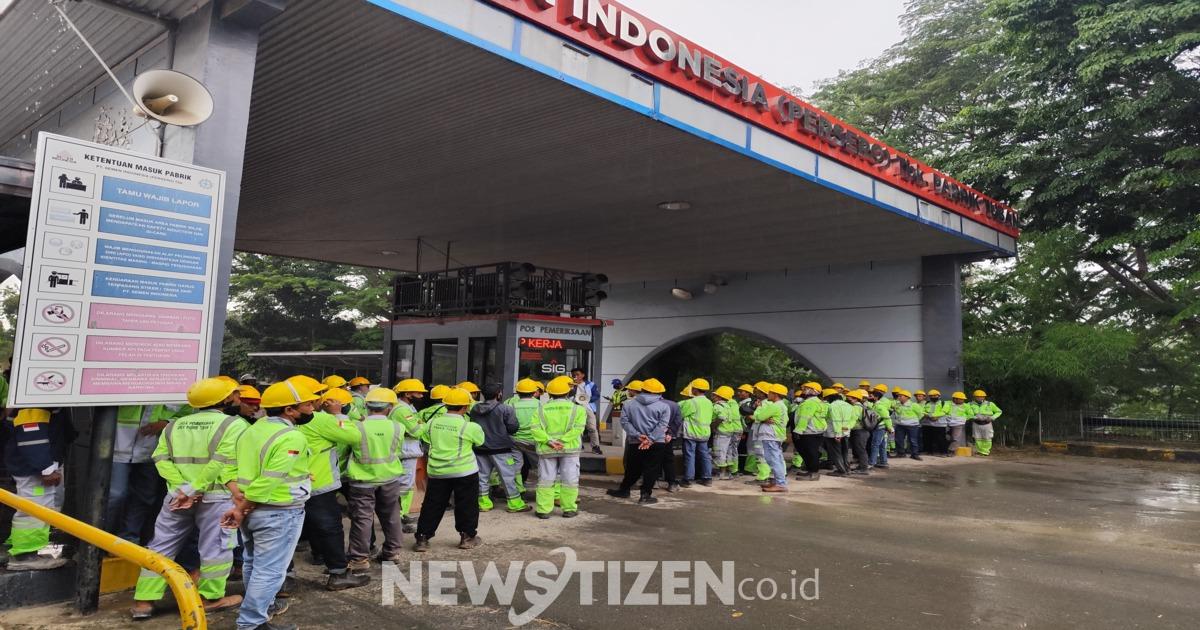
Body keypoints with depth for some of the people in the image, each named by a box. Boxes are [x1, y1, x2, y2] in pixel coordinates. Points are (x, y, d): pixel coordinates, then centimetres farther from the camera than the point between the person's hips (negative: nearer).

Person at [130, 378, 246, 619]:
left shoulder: (174, 425, 13)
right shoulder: (234, 425, -7)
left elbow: (161, 458, 2)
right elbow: (223, 463, -18)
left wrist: (183, 487, -7)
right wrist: (193, 489, -14)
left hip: (177, 495, 5)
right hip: (215, 496, -5)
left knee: (162, 547, 14)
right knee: (215, 548, 7)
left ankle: (144, 601, 17)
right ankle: (211, 598, 15)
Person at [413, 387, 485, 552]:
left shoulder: (432, 422, -3)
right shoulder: (469, 427, -15)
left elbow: (425, 438, 12)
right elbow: (480, 441, 2)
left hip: (437, 471, 4)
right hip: (465, 471, -3)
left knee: (432, 506, 13)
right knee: (467, 505, 12)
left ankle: (422, 538, 15)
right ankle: (467, 537, 21)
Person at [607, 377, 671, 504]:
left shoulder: (629, 403, 3)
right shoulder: (663, 406, -2)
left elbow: (624, 421, -4)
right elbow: (662, 425, -12)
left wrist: (637, 435, -9)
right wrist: (650, 439, -15)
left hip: (635, 443, 2)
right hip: (657, 444, -2)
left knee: (633, 469, 16)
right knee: (651, 470, 5)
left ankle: (624, 490, 27)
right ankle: (645, 495, 5)